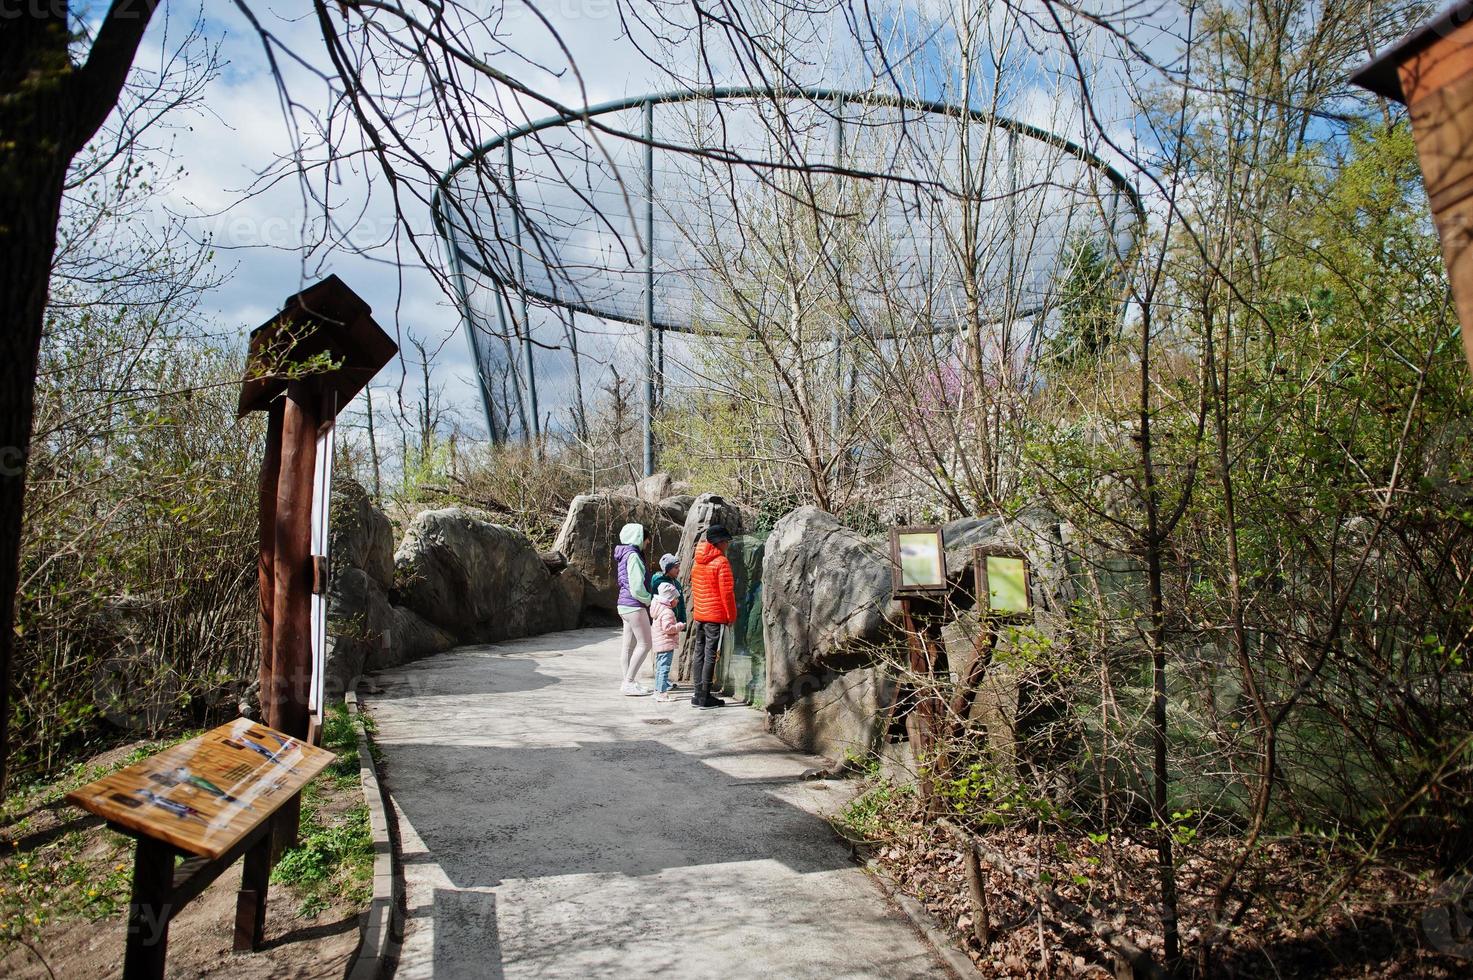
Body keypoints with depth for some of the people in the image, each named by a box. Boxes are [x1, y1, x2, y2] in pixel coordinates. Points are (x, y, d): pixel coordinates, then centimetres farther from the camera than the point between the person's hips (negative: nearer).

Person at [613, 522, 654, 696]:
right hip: (634, 605, -10)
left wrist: (647, 599, 11)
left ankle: (628, 683, 16)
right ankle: (628, 683, -4)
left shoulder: (624, 555, 14)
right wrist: (649, 599, -5)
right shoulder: (633, 556, -16)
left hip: (625, 605, 10)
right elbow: (636, 587, -21)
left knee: (629, 646, 12)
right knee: (644, 644, -5)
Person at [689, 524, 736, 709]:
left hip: (699, 615, 7)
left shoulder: (697, 561, 10)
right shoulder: (721, 562, -12)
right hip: (716, 616, -7)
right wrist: (732, 616, -5)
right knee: (710, 655, -3)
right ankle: (705, 697, 1)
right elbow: (727, 592, -14)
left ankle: (698, 694, 17)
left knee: (699, 653, 11)